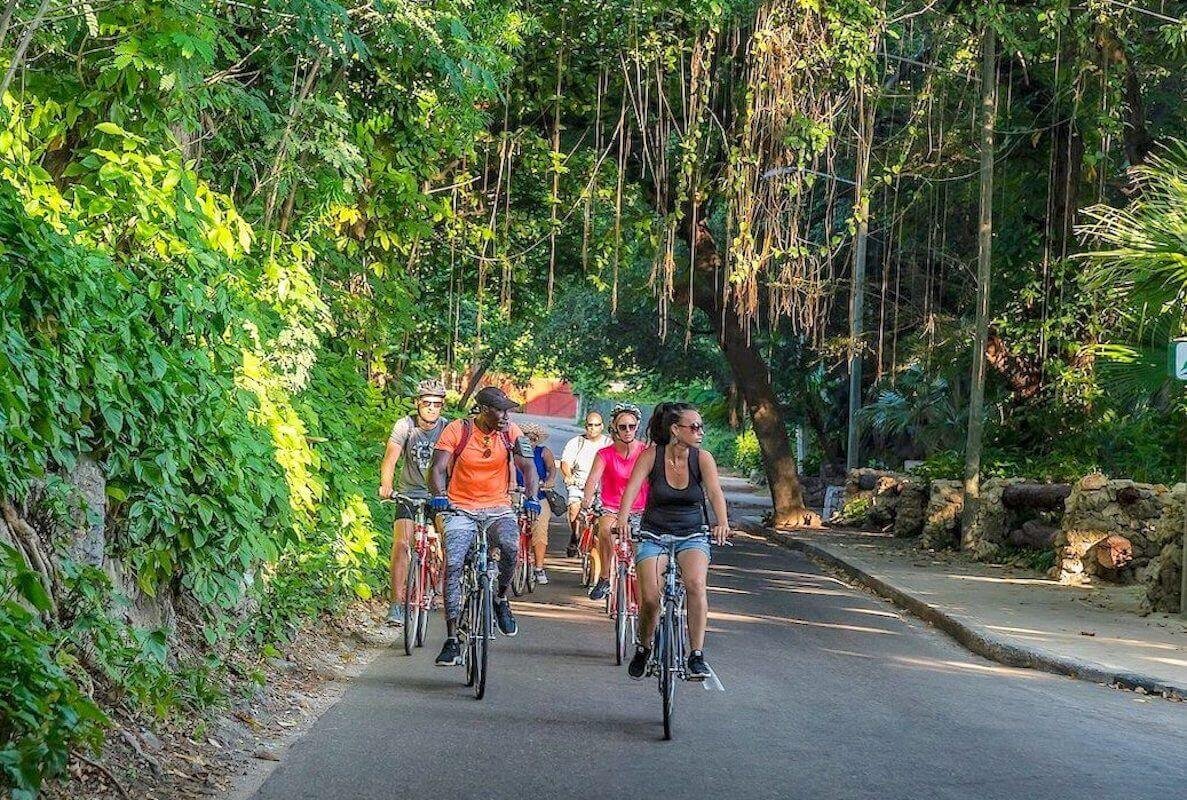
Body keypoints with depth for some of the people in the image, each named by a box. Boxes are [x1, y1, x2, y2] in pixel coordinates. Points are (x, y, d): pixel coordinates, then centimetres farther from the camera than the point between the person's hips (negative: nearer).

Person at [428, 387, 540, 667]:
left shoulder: (511, 432, -1)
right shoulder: (457, 430, -7)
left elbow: (528, 467, -4)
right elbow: (437, 468, -11)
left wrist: (531, 499, -22)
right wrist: (439, 495, -31)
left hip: (498, 508, 1)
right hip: (461, 509, -1)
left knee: (510, 545, -31)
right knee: (453, 565, -18)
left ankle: (500, 599, 0)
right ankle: (452, 641, -12)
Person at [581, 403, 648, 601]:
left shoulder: (646, 452, 1)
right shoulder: (605, 454, 0)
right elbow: (593, 479, -14)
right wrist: (587, 501, -33)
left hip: (639, 512, 1)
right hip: (611, 510, -1)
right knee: (605, 526, -31)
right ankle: (604, 577, -17)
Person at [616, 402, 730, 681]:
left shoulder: (702, 458, -9)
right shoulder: (651, 456, -11)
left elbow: (714, 491, -23)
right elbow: (631, 489, -22)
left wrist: (722, 523, -42)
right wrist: (622, 520, -41)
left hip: (693, 534, 0)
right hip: (654, 533, 0)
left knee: (696, 583, -28)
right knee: (650, 598, -15)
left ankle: (697, 656, -22)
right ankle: (643, 648, 16)